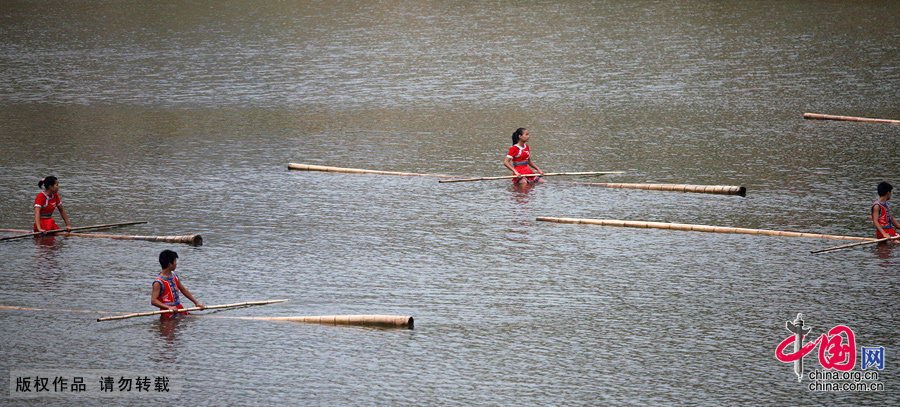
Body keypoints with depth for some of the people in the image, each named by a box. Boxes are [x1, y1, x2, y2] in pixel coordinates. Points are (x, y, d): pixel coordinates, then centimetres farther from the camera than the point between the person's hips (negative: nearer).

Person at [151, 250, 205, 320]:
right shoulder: (158, 282, -12)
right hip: (168, 312, -9)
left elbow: (183, 290, 24)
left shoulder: (174, 276, 13)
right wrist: (169, 307, -28)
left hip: (179, 309, 9)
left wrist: (196, 303, 23)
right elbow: (153, 300, -17)